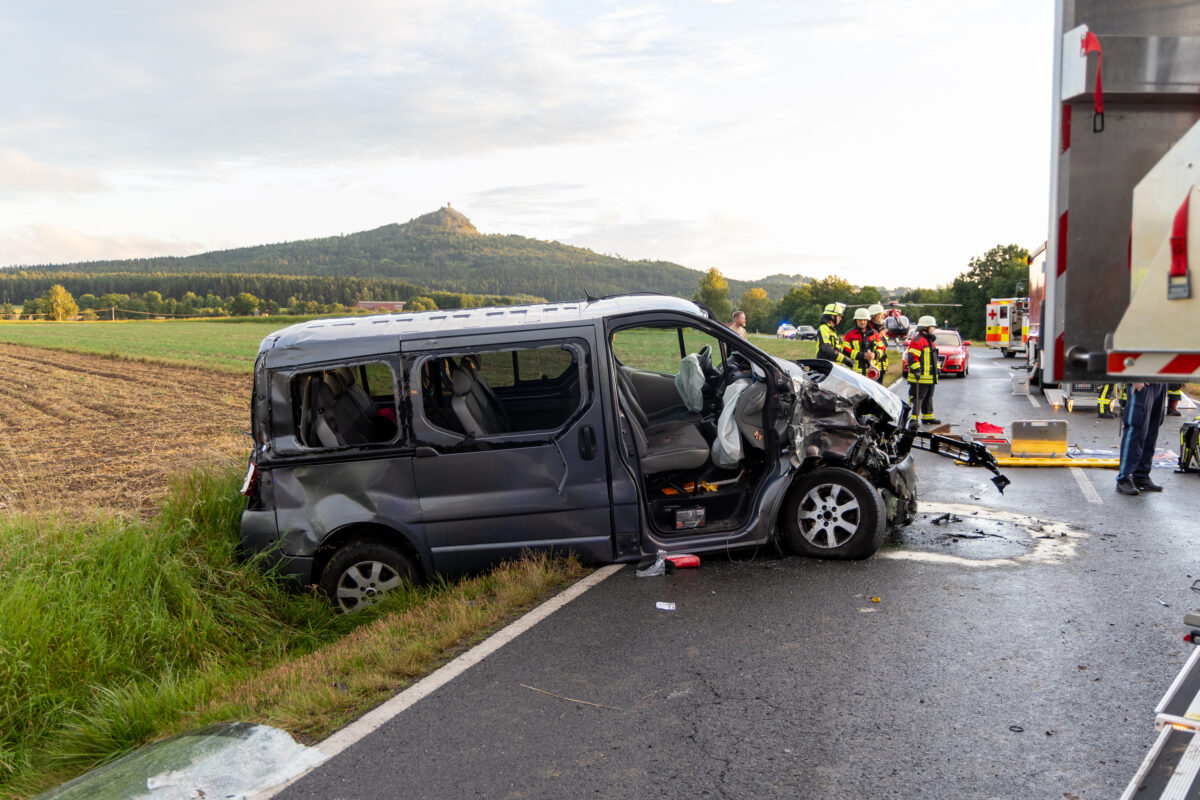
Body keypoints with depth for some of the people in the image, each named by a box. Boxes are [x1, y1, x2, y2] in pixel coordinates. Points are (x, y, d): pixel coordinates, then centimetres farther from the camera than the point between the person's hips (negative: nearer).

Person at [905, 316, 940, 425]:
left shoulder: (930, 341, 19)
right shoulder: (917, 340, -14)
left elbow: (934, 357, 30)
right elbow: (911, 357, -20)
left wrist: (937, 369, 28)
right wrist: (916, 370, -25)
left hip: (930, 377, 10)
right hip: (920, 377, -10)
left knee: (928, 398, 18)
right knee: (917, 398, -11)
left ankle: (928, 417, 28)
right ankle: (913, 418, -11)